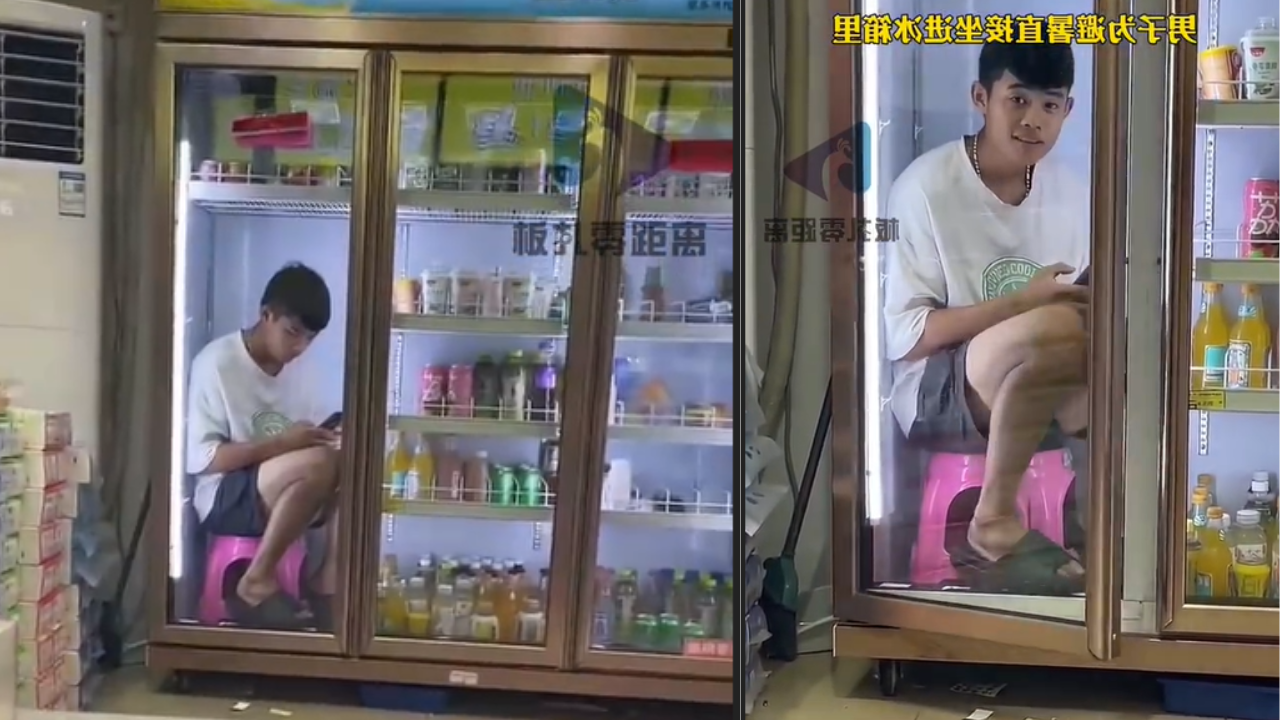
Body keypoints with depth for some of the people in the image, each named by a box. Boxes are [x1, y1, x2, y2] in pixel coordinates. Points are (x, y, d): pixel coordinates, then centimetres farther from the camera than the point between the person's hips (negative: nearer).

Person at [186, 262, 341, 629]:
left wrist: (325, 437, -13)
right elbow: (202, 458, -16)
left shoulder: (293, 370, 10)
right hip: (224, 499, -6)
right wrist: (282, 443, -25)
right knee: (319, 463, -34)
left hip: (282, 497, 6)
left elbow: (309, 443, 11)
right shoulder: (217, 363, -11)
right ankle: (257, 581, -19)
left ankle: (328, 581, -14)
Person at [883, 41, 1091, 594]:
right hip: (936, 395, -5)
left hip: (1042, 399, 5)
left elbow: (1084, 315, 10)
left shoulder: (1073, 195, 6)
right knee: (1056, 326, -34)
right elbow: (903, 336, -15)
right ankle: (994, 519, -17)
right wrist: (1021, 302, -22)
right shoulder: (927, 187, -11)